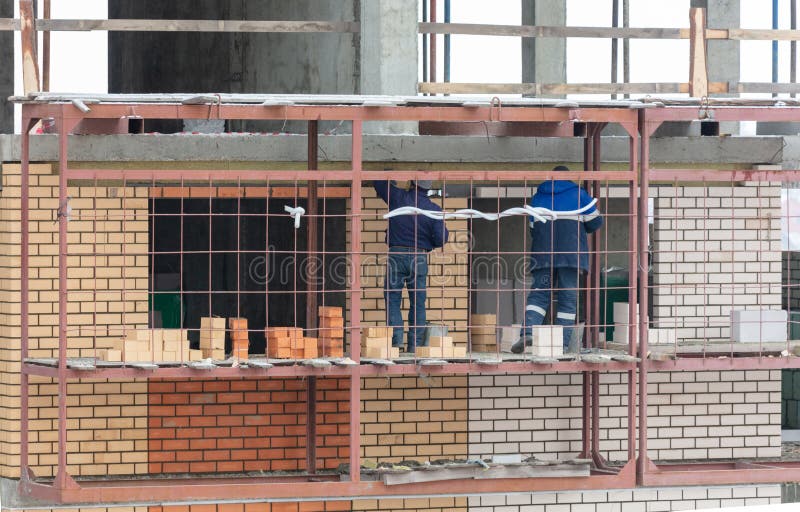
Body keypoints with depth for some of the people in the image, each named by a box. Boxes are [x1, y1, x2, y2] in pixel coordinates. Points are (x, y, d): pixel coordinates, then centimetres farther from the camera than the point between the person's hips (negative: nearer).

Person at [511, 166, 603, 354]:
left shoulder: (537, 197, 19)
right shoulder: (578, 194, 9)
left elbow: (532, 228, 23)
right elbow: (595, 222, 10)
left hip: (542, 252, 2)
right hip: (571, 252, -2)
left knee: (538, 293, -1)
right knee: (568, 298, 1)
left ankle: (528, 332, -25)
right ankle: (562, 344, -7)